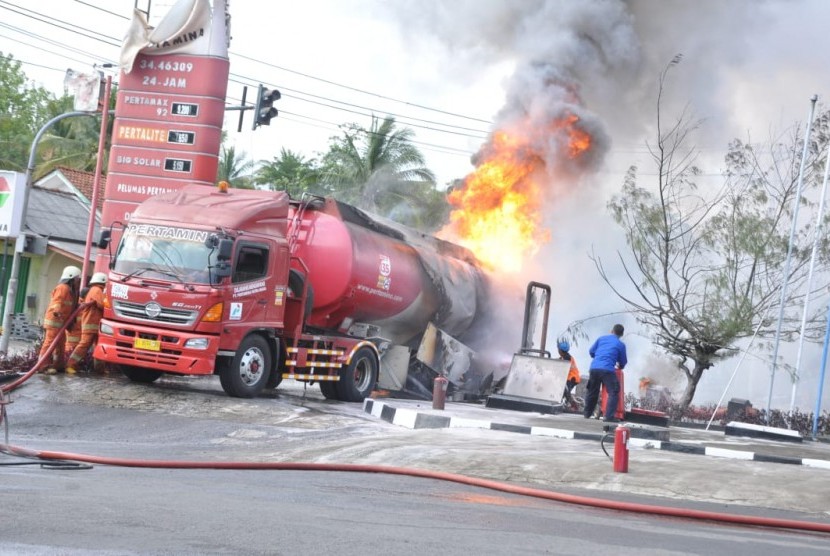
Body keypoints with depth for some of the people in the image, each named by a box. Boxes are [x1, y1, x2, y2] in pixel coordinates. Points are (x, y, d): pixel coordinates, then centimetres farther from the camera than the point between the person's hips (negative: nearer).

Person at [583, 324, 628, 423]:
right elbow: (623, 361, 15)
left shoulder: (601, 338, 17)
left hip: (594, 368, 5)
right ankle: (609, 416, -11)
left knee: (592, 391, 20)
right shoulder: (620, 345, 7)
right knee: (613, 393, 0)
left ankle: (587, 413, 30)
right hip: (607, 369, -5)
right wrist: (620, 366, 39)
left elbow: (591, 351, 23)